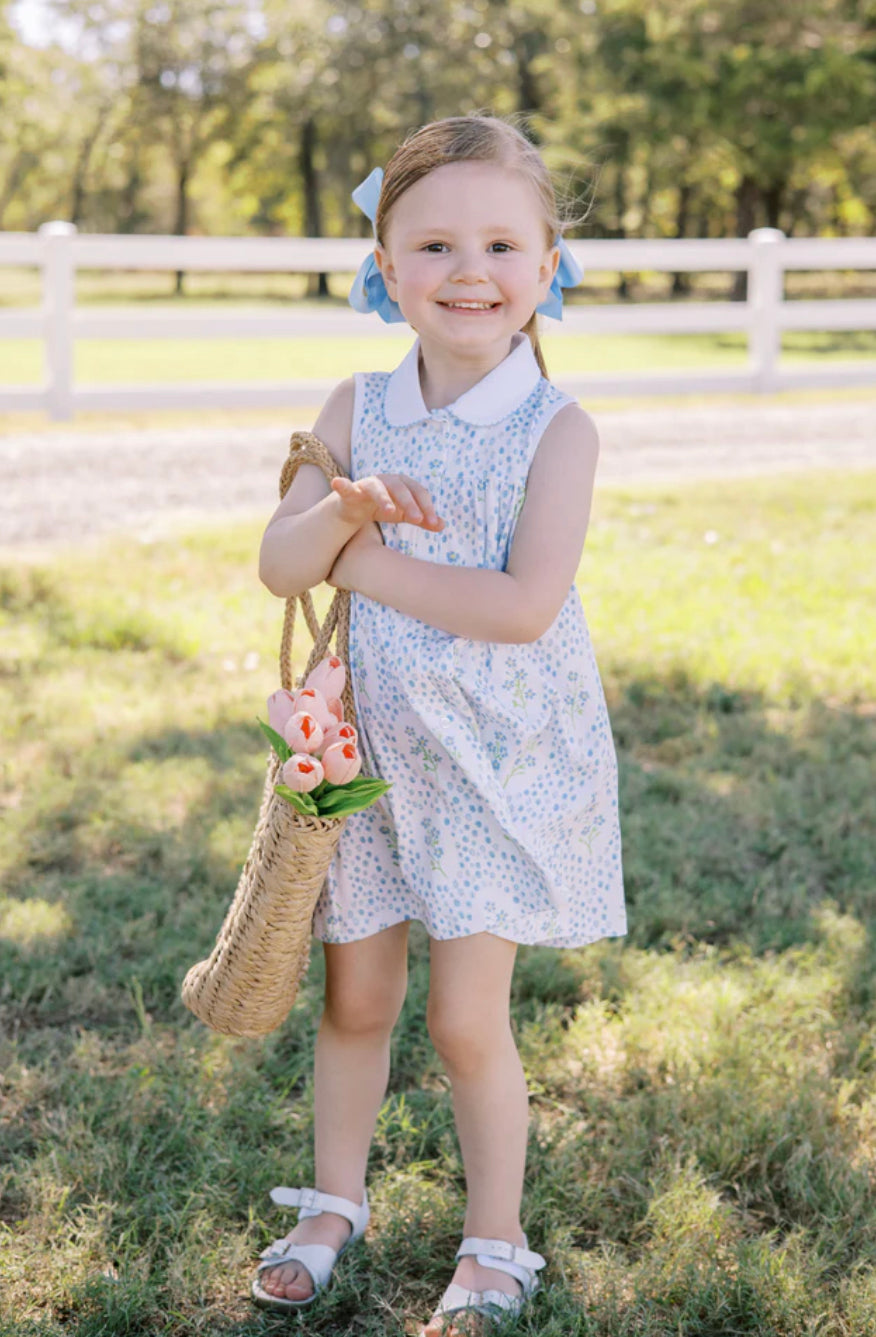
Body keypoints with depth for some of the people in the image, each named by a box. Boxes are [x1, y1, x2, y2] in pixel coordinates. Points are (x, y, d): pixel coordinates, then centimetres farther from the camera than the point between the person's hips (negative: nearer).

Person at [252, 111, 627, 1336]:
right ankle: (335, 1204, 38)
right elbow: (280, 566, -7)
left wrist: (360, 560, -19)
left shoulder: (557, 429, -13)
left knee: (467, 1019, 2)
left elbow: (525, 604, -25)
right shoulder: (357, 409, -2)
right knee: (355, 997, 15)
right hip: (367, 750, 4)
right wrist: (346, 505, -28)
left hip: (497, 763, -3)